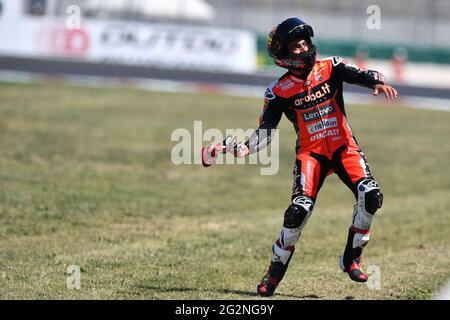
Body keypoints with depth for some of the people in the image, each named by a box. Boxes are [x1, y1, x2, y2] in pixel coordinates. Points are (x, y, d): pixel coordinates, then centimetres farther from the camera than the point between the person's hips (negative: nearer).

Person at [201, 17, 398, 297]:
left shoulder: (331, 68, 1)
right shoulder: (280, 90, -1)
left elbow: (361, 75, -15)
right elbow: (265, 133, -2)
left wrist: (378, 82, -38)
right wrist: (243, 149, -20)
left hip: (343, 146, 1)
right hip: (310, 152, -1)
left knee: (371, 195, -21)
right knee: (299, 209, -20)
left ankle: (351, 258, -4)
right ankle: (275, 272, -2)